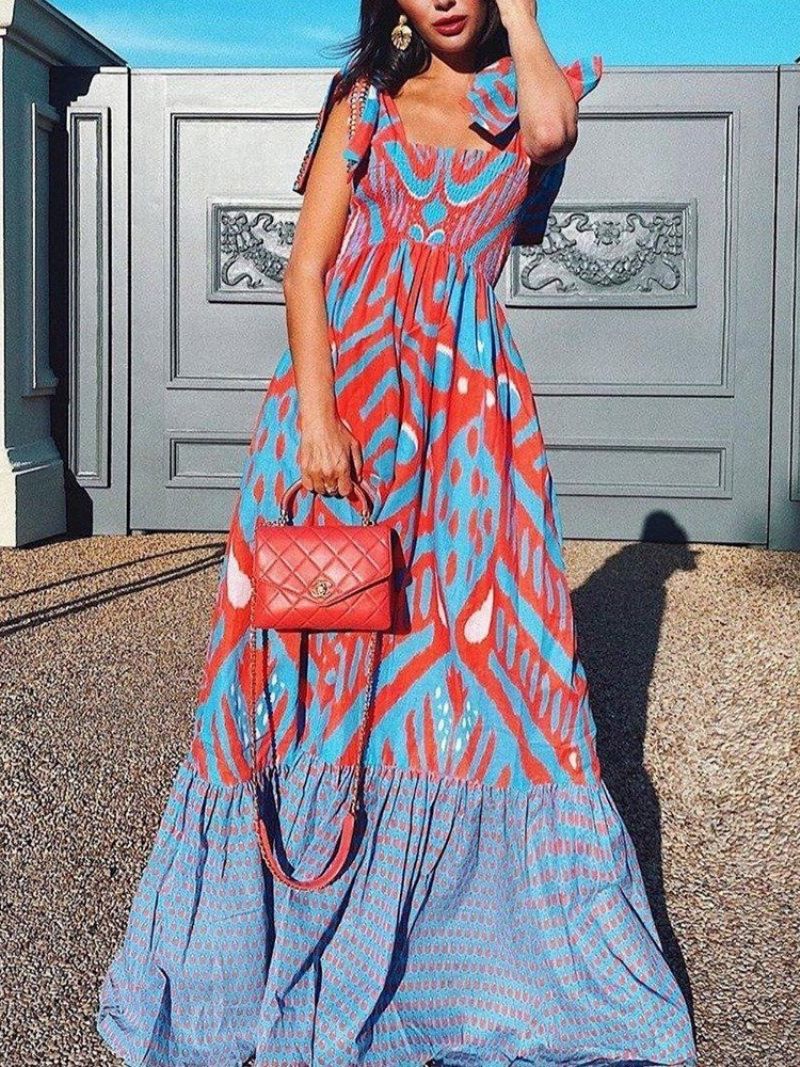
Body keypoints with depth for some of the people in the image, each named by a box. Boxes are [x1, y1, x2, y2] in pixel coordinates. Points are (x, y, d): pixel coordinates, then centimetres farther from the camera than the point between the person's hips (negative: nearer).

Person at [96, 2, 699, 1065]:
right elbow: (308, 265, 0)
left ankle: (484, 944, 13)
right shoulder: (364, 99, 10)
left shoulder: (526, 93, 12)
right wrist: (315, 413, -13)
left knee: (481, 647, -2)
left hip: (468, 405, 0)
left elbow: (550, 127, -16)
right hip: (344, 386, 0)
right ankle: (284, 929, 16)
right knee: (316, 645, 1)